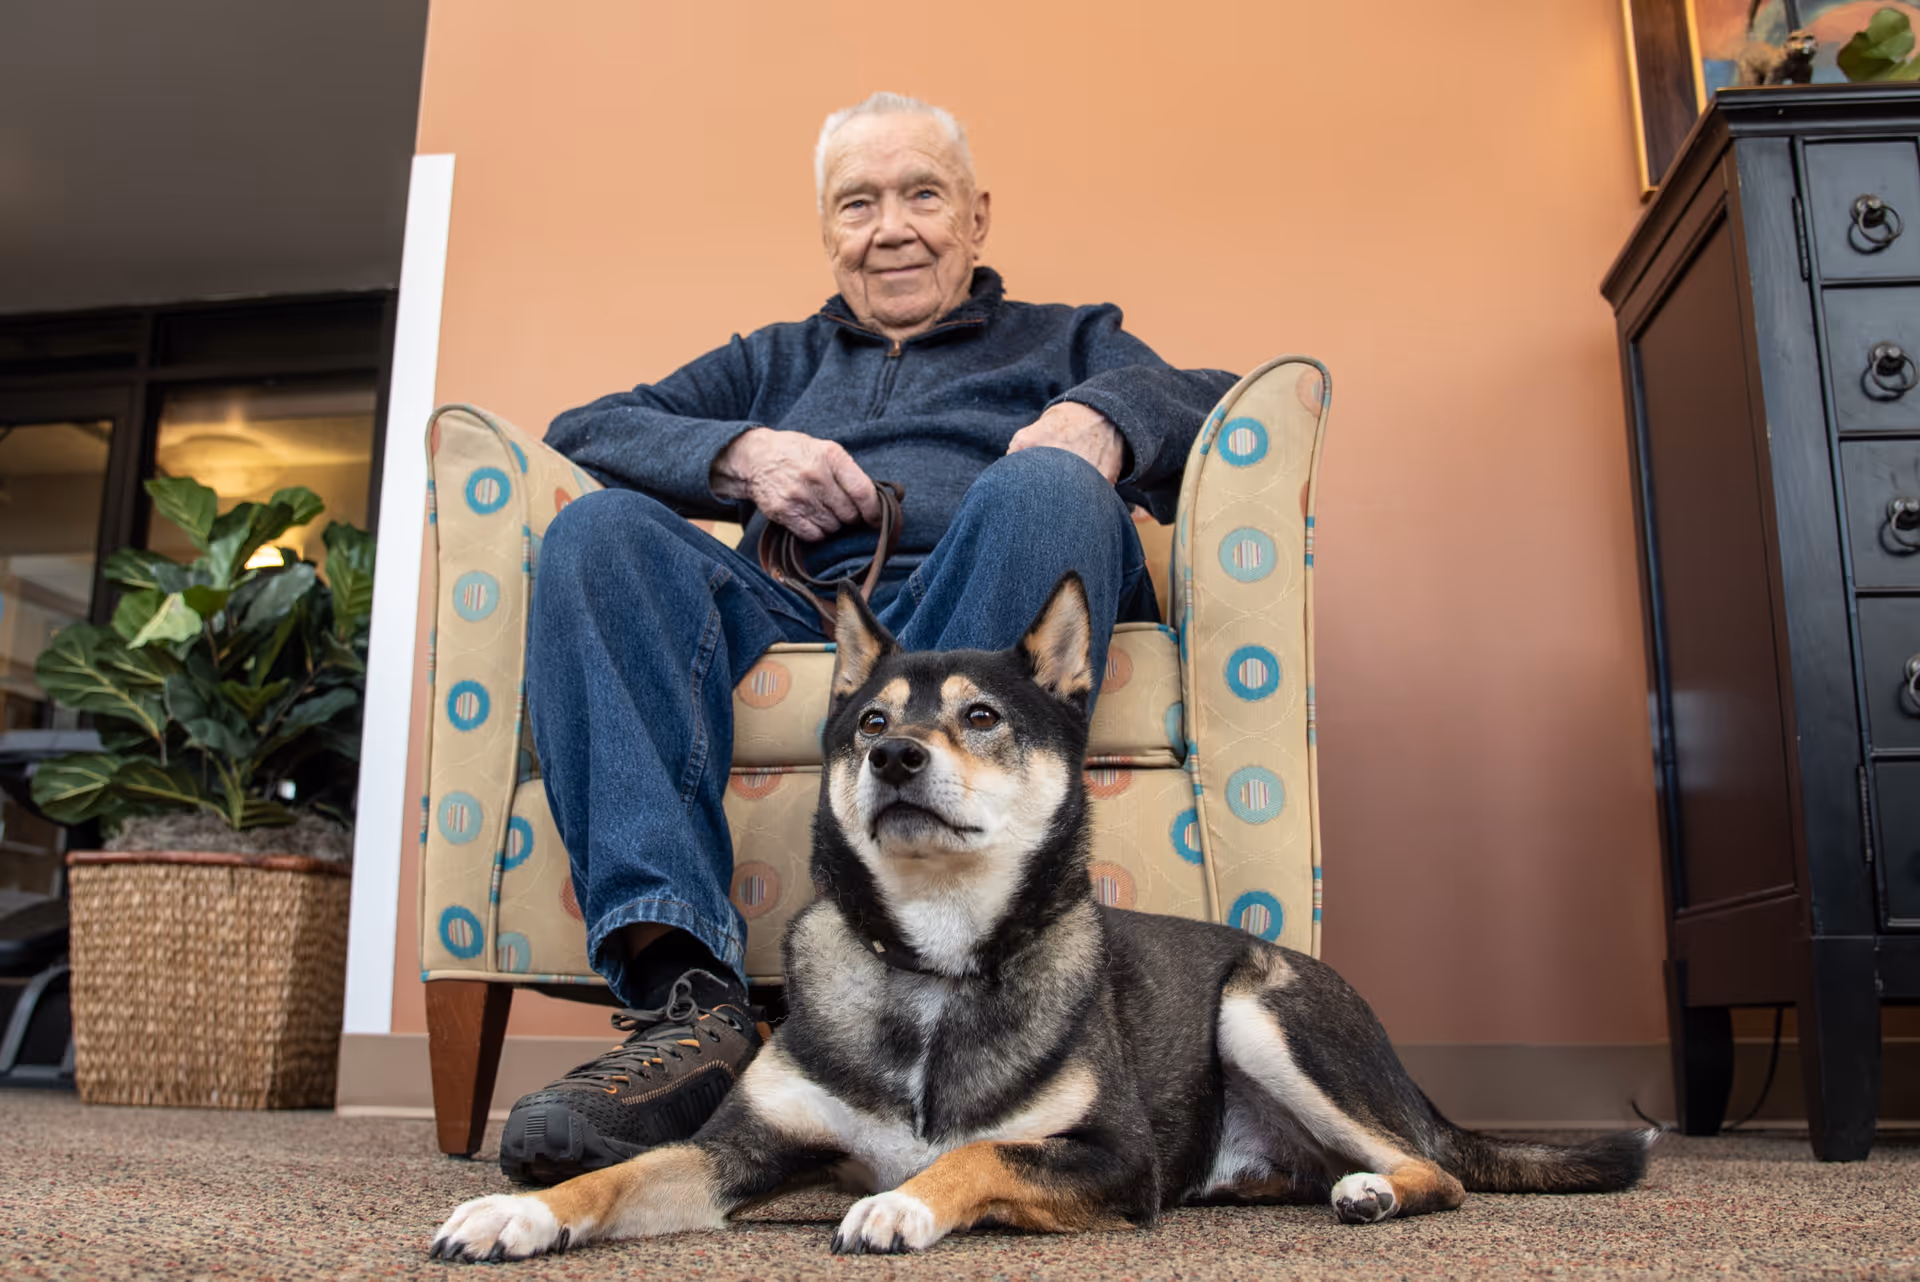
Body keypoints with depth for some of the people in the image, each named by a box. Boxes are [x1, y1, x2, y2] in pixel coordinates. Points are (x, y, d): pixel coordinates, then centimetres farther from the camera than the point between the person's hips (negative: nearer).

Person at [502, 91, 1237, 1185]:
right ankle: (688, 999, -39)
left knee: (1046, 487, -32)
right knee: (600, 530, -23)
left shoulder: (1067, 340, 29)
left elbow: (1217, 406, 11)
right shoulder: (778, 360, 34)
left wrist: (1101, 418, -12)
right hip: (787, 613, 2)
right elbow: (584, 430, 22)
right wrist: (741, 455, 2)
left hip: (980, 619, -2)